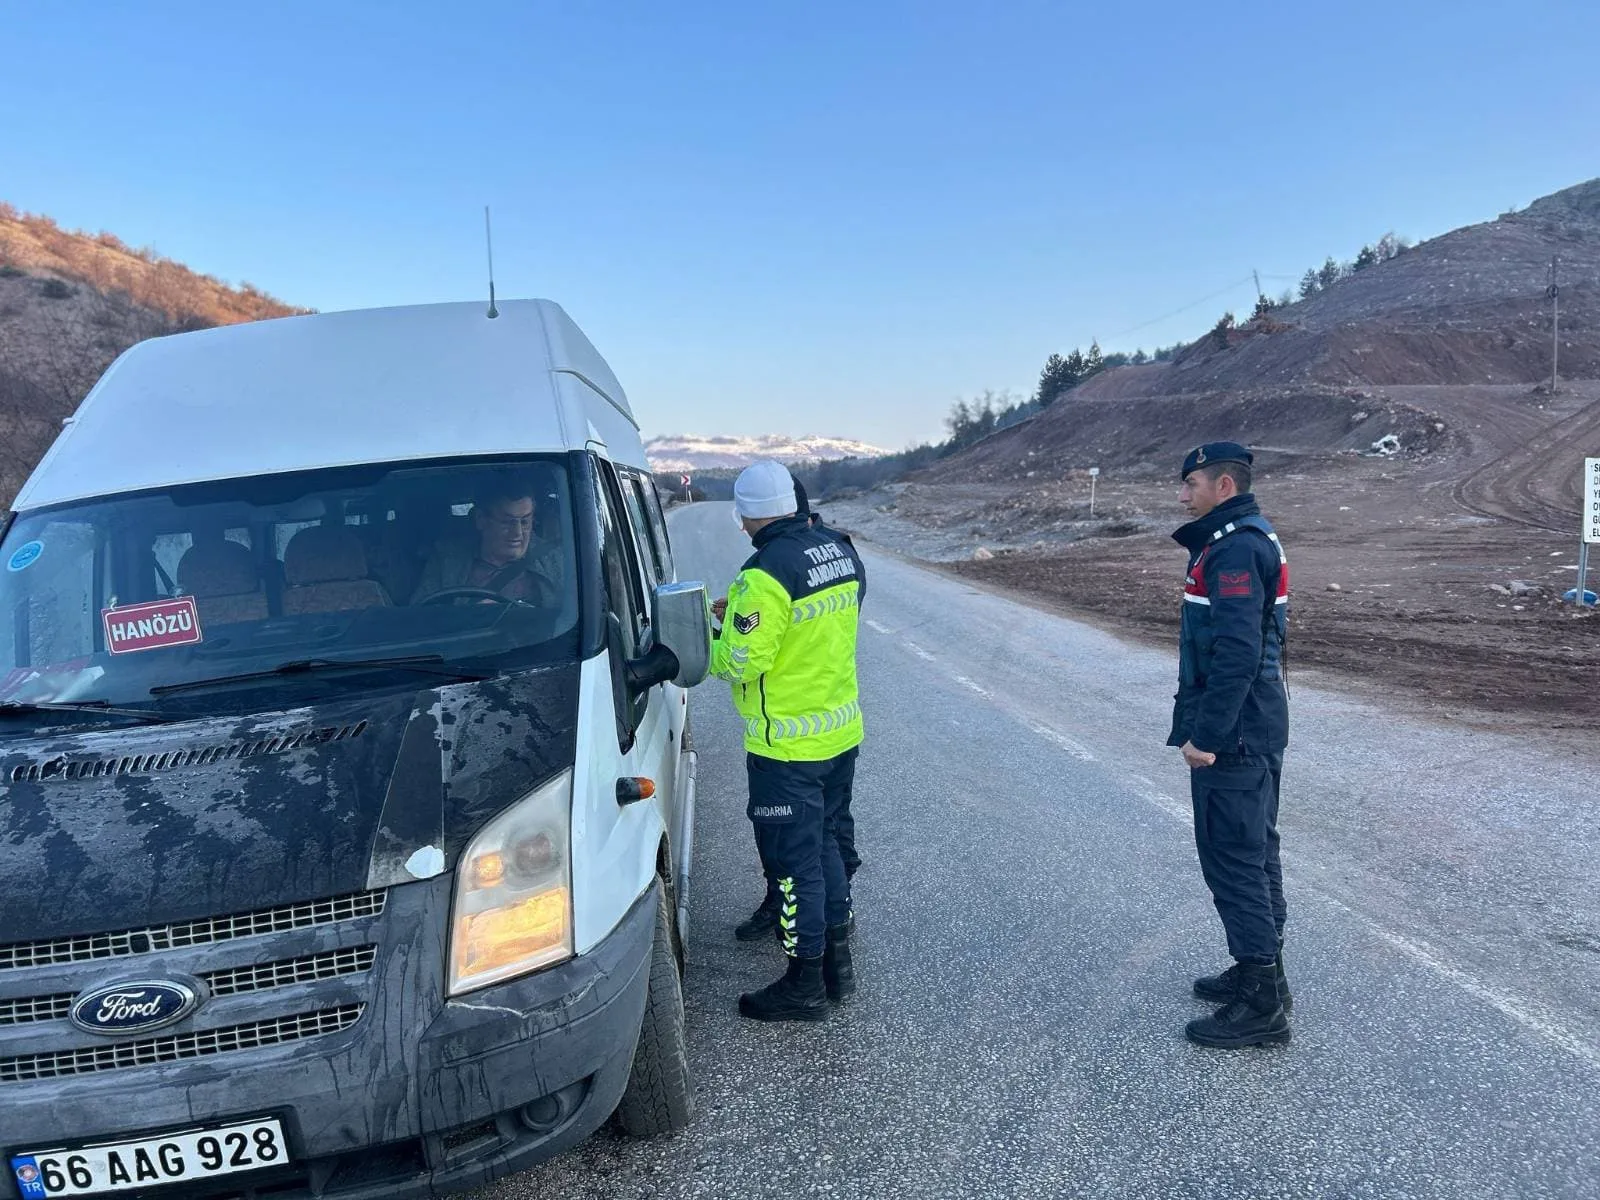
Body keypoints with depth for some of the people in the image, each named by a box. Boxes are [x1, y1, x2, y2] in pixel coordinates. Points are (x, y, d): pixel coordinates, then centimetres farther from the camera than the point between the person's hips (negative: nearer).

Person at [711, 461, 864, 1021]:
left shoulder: (766, 573, -22)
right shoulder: (839, 552, 5)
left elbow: (740, 662, -22)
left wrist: (712, 638, -1)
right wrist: (743, 613, 13)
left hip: (787, 747, -8)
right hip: (843, 729, 9)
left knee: (794, 858, 4)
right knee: (823, 840, 22)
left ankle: (805, 984, 17)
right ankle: (838, 961, 33)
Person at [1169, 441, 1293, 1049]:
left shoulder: (1233, 549, -19)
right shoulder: (1252, 538, 15)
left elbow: (1234, 654, -27)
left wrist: (1206, 736, -24)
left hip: (1231, 735, -11)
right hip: (1257, 729, 11)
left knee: (1233, 860, -4)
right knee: (1254, 852, 18)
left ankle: (1261, 1004, 5)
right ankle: (1261, 972, 31)